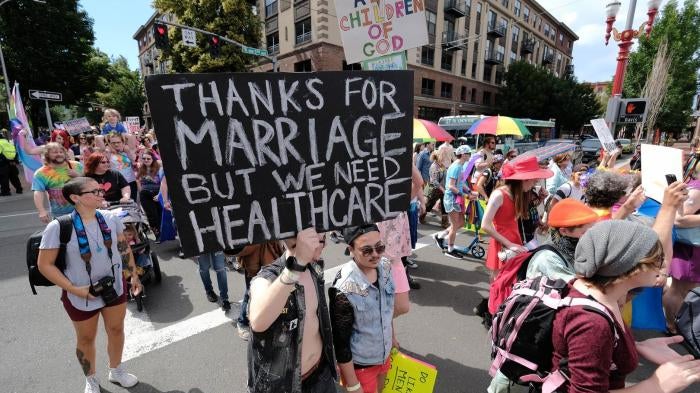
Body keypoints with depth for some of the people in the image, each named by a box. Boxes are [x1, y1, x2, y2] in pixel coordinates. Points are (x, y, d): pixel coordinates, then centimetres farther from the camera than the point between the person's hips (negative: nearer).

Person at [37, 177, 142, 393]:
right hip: (82, 295, -3)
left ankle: (116, 370, 44)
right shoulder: (58, 227, -20)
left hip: (115, 287, 3)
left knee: (116, 330, 19)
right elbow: (45, 265, -13)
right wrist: (74, 289, -19)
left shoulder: (111, 218, -10)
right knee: (86, 338, 18)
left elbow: (124, 247, 4)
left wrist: (134, 275, 6)